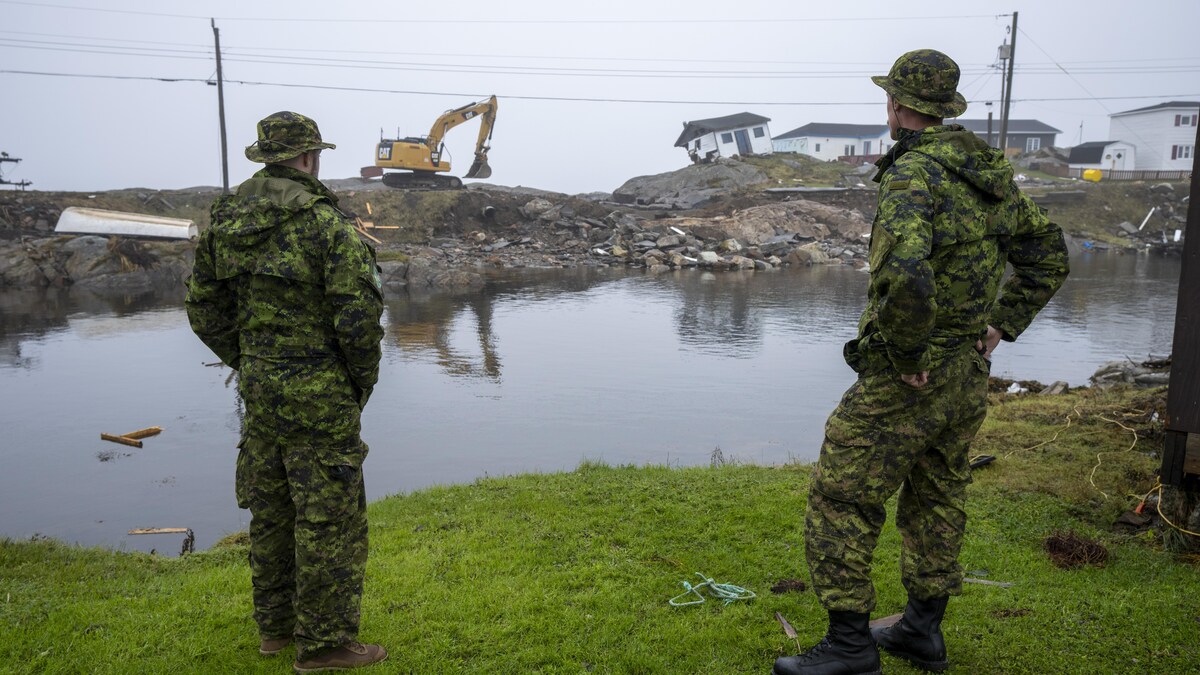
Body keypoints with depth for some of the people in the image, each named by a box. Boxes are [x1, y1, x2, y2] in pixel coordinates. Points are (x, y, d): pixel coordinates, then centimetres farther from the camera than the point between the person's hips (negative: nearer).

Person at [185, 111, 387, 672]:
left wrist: (247, 364, 17)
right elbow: (358, 317, -18)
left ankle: (276, 626, 32)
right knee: (328, 517, 3)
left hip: (258, 391, 7)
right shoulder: (326, 224, -15)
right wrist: (363, 382, -2)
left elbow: (203, 308, 10)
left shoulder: (225, 222, 5)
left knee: (271, 509, 18)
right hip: (318, 396, -7)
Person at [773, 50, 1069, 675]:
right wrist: (998, 325, 13)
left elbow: (903, 276, -38)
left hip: (905, 381, -9)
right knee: (936, 500, 20)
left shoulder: (913, 175, -20)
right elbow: (1047, 254, 17)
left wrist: (907, 354, -24)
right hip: (968, 376, 9)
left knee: (840, 501, 1)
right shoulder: (991, 175, 8)